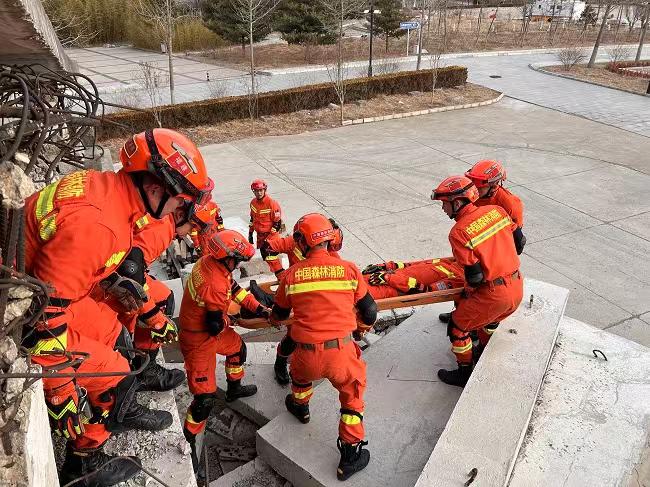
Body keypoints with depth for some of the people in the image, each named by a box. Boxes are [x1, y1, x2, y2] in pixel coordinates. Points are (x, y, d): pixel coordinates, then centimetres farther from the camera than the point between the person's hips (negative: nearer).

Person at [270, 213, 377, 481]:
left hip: (307, 353, 2)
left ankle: (300, 407, 64)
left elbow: (279, 314, 15)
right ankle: (350, 455, 29)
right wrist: (365, 325, 30)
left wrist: (272, 319, 40)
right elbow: (369, 310, 6)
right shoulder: (349, 269, -3)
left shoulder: (291, 274, -2)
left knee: (300, 372, 36)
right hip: (341, 351, -1)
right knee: (352, 394, 24)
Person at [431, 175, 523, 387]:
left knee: (457, 327, 12)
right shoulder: (496, 211, 1)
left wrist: (467, 293, 4)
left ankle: (465, 373, 25)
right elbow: (518, 239, 13)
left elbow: (474, 276, -16)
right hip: (518, 287, 7)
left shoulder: (458, 233, -17)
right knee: (489, 318, 34)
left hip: (494, 293, -7)